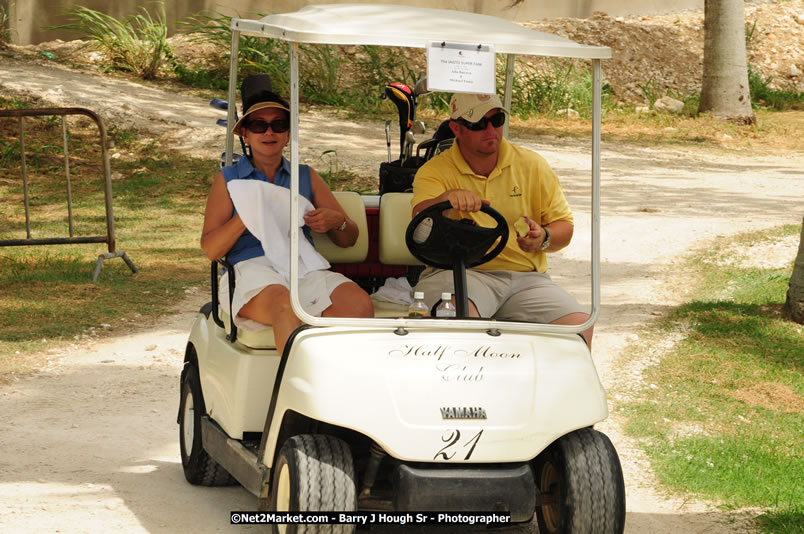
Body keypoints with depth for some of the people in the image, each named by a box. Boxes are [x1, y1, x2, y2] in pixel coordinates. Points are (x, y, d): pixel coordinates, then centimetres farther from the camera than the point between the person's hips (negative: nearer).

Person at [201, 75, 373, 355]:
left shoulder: (307, 177, 26)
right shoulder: (229, 179, 19)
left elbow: (349, 239, 24)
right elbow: (210, 249, 8)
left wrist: (336, 222, 0)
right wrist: (245, 218, -10)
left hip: (305, 268, 3)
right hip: (250, 268, -3)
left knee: (359, 304, -31)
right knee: (284, 305, -40)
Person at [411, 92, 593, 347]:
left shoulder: (533, 165, 11)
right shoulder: (435, 172, 3)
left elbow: (564, 228, 14)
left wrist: (543, 238, -10)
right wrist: (446, 199, -38)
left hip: (525, 277, 3)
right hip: (460, 273, -3)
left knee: (579, 326, -22)